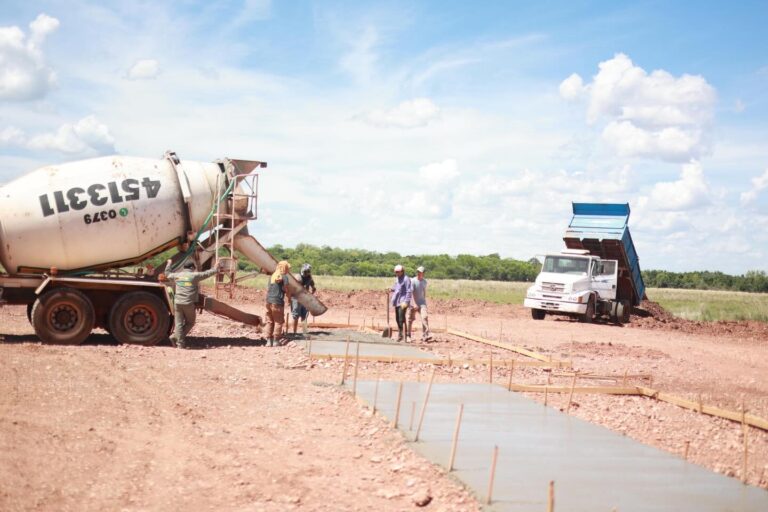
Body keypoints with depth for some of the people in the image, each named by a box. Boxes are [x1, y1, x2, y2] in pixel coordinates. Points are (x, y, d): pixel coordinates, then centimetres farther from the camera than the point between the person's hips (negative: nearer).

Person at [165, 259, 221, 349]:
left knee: (179, 323, 7)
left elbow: (167, 274, 28)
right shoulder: (194, 275, -2)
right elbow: (207, 274, 4)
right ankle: (176, 336, -2)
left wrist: (169, 264, 45)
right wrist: (216, 268, 20)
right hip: (189, 304, -4)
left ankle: (180, 343, 0)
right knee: (190, 323, 12)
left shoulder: (177, 275, 10)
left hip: (177, 303, 4)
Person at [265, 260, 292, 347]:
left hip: (269, 301, 7)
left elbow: (268, 289, 17)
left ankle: (269, 340, 10)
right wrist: (289, 298, 12)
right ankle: (276, 341, 2)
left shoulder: (273, 276, 14)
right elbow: (286, 290, -5)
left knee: (269, 321, 11)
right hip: (277, 302, -7)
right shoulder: (284, 277, -6)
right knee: (279, 321, 2)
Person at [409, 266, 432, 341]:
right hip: (414, 303, -3)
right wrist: (414, 304, -22)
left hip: (422, 302, 3)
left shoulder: (424, 281, 6)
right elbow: (411, 293, -16)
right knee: (411, 319, 7)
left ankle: (425, 335, -18)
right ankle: (408, 333, 25)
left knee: (424, 317, -14)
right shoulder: (413, 281, -10)